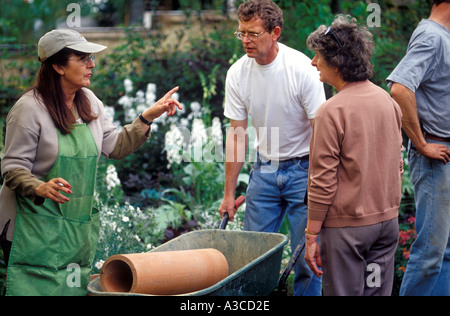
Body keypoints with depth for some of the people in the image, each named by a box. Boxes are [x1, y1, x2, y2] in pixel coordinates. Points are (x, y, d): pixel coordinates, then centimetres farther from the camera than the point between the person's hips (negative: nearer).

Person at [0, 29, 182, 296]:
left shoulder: (89, 101, 8)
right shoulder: (30, 108, -13)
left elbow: (115, 146, 10)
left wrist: (148, 118, 1)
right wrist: (41, 188, -32)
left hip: (79, 222, 7)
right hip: (35, 225, -7)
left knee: (75, 286, 7)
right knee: (38, 289, -9)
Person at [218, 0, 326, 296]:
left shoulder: (302, 69, -18)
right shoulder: (238, 73, -5)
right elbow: (238, 134, 2)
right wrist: (229, 193, 4)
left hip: (303, 167, -4)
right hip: (265, 169, 4)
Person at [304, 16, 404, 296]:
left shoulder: (332, 111, -17)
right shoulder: (388, 101, 5)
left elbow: (322, 182, -16)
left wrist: (311, 236, -10)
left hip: (347, 225, -6)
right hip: (387, 220, 7)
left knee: (344, 292, 3)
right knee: (379, 291, 14)